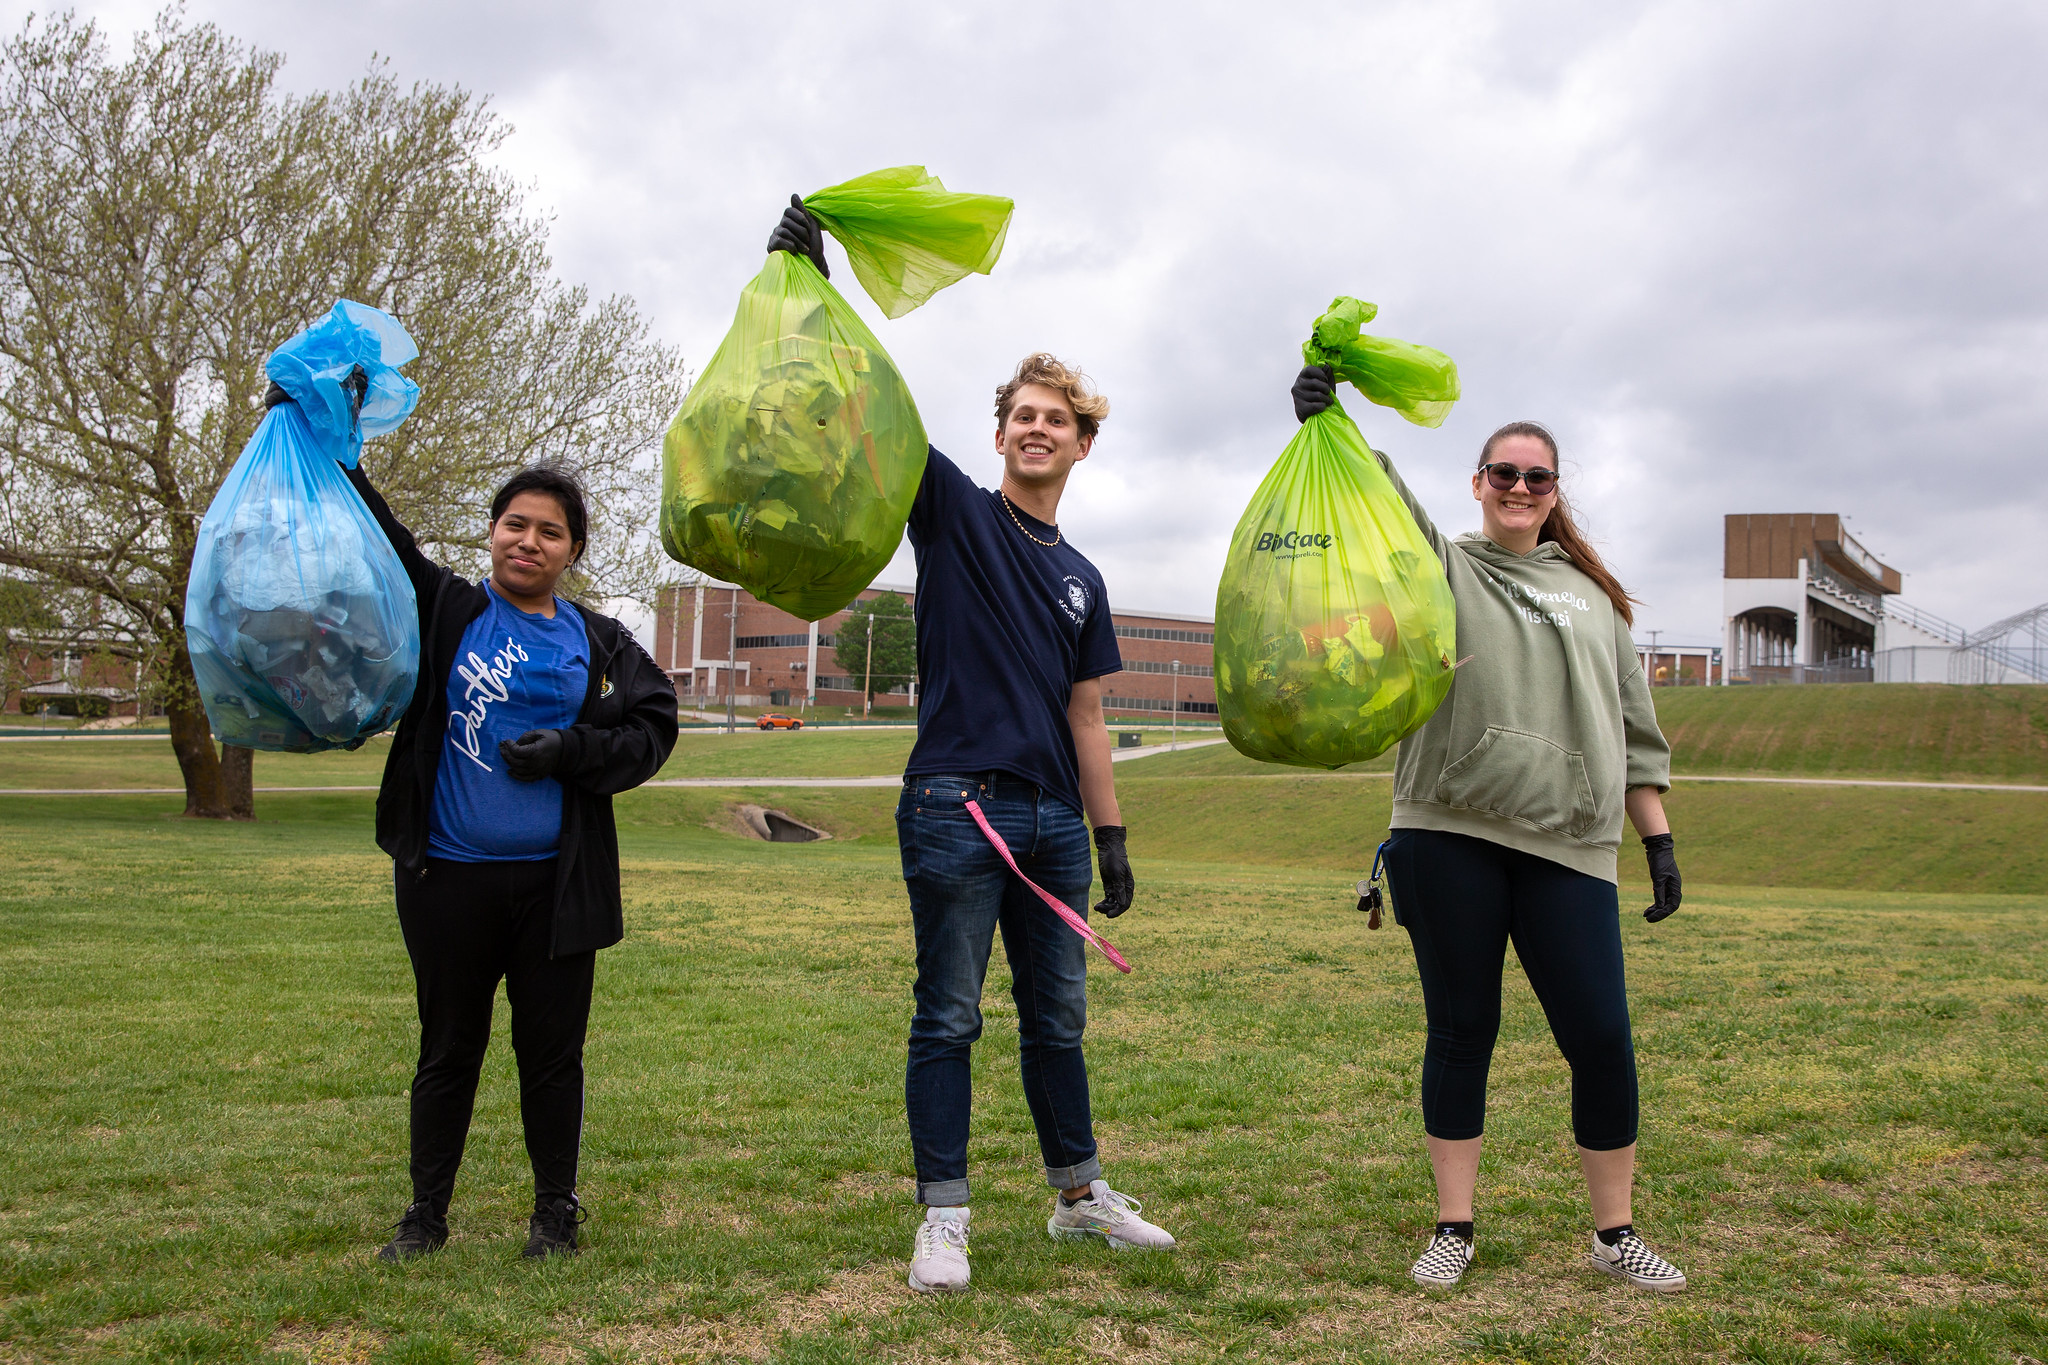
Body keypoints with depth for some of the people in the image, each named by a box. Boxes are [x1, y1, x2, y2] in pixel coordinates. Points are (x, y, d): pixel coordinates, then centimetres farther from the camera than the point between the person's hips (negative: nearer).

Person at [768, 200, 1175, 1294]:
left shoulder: (1081, 579, 17)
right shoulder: (954, 510, 4)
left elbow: (1085, 718, 17)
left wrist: (1113, 838, 12)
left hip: (1051, 821, 5)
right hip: (956, 806, -5)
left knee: (1057, 1018, 13)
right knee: (949, 1018, 0)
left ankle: (1080, 1195, 27)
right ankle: (943, 1218, 10)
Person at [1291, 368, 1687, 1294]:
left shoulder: (1591, 594, 20)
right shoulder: (1441, 566, 11)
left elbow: (1634, 727, 20)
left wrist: (1658, 838, 12)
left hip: (1568, 847, 2)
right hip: (1449, 836, -2)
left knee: (1601, 1038, -1)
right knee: (1460, 1031, 5)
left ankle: (1616, 1234, 17)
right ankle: (1454, 1228, 18)